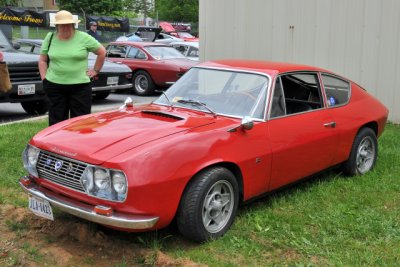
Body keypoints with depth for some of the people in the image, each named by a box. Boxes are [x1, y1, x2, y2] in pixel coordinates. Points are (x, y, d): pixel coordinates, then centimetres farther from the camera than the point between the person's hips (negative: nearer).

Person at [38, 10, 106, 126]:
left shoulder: (84, 38, -3)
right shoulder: (50, 38, 6)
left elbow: (102, 52, 6)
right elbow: (42, 59, 14)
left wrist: (96, 70, 5)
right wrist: (44, 78, 5)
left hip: (80, 85, -2)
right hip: (54, 86, 2)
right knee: (56, 121, 9)